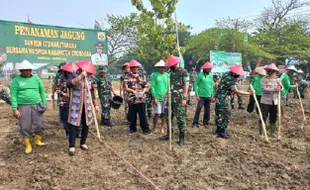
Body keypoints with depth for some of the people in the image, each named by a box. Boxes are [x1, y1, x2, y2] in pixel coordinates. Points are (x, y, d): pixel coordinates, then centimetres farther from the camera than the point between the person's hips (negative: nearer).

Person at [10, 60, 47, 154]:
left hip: (36, 105, 2)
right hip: (23, 107, -2)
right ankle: (28, 145, 18)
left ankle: (38, 141, 29)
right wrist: (14, 109, -10)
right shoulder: (16, 80, -1)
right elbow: (13, 95, -4)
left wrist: (44, 103, 7)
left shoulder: (36, 78, 8)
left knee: (39, 125, 8)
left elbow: (42, 92, 12)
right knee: (25, 127, 3)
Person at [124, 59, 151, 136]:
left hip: (141, 99, 0)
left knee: (142, 115, 3)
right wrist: (133, 91, -20)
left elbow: (146, 86, 5)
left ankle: (145, 129, 14)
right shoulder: (127, 78, 2)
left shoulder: (142, 76, 7)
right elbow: (125, 87, -6)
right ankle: (132, 129, 23)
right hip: (131, 99, 0)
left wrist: (143, 92, -13)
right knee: (132, 115, 9)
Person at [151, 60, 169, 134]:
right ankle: (154, 128, 17)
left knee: (164, 113, 6)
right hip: (157, 98, -3)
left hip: (165, 98, 3)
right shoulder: (154, 75, -3)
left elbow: (169, 86, 12)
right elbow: (153, 86, -5)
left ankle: (162, 128, 19)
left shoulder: (167, 75, 8)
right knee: (157, 114, -1)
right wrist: (154, 98, -10)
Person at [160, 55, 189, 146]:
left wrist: (184, 98, -18)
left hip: (179, 98, -7)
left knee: (180, 118, -3)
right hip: (171, 98, 8)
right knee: (168, 116, 13)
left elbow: (186, 85, -13)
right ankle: (169, 134, 26)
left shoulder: (184, 72, -9)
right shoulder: (172, 72, 13)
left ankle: (181, 137, 7)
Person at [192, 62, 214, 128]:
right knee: (198, 109, -7)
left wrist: (212, 95, 12)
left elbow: (212, 85, 13)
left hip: (208, 96, 6)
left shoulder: (211, 75, 7)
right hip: (201, 96, -6)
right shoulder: (200, 75, -11)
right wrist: (197, 94, -13)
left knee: (207, 110, 12)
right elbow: (195, 84, -8)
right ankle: (195, 123, 0)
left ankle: (206, 122, 26)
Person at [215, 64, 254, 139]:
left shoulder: (227, 73, 4)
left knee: (219, 114, 17)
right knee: (226, 115, -3)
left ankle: (219, 130, 28)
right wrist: (249, 93, -24)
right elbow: (236, 91, -26)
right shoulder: (230, 79, -25)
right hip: (222, 98, -10)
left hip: (219, 97, 10)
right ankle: (221, 132, 3)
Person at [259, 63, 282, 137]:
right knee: (263, 118, -2)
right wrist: (274, 89, -23)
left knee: (273, 118, 12)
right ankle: (261, 133, 6)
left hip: (275, 102, 4)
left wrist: (280, 87, -20)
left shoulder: (278, 79, 7)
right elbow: (264, 89, -18)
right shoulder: (263, 79, -6)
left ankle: (272, 132, 26)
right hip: (265, 101, -4)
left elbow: (281, 89, 2)